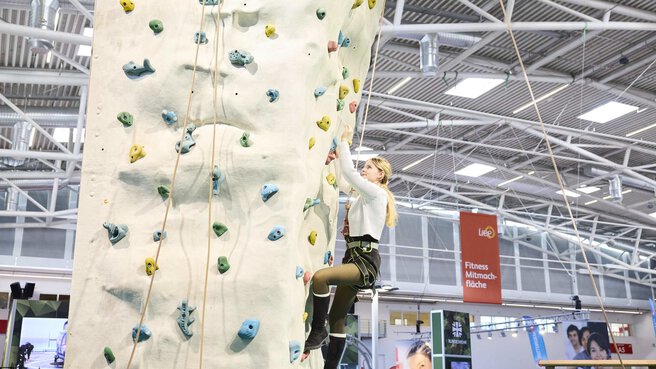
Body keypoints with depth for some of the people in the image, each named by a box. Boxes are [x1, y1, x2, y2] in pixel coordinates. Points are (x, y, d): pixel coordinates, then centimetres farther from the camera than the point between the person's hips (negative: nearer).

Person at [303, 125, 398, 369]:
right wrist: (340, 154, 21)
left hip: (366, 260, -10)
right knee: (337, 319, 5)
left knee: (320, 277, -32)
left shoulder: (377, 193, -4)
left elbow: (348, 172, -14)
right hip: (354, 258, 10)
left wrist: (345, 141, -3)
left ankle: (317, 331, -18)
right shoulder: (366, 196, 23)